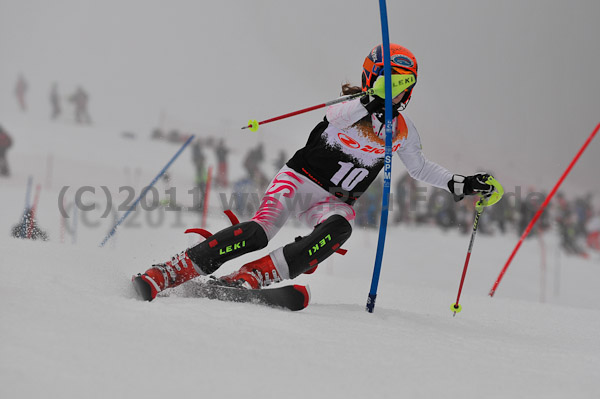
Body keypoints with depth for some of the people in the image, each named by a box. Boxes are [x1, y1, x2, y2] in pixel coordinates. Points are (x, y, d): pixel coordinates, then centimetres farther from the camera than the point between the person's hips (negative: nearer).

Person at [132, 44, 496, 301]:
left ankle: (249, 278, -47)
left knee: (339, 229, -34)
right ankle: (168, 273, -33)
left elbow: (420, 167, 29)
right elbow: (336, 116, -28)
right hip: (300, 180, -4)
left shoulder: (403, 130, 12)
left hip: (336, 202, 4)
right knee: (260, 230, -30)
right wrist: (368, 103, -46)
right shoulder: (352, 104, -4)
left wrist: (459, 184, 20)